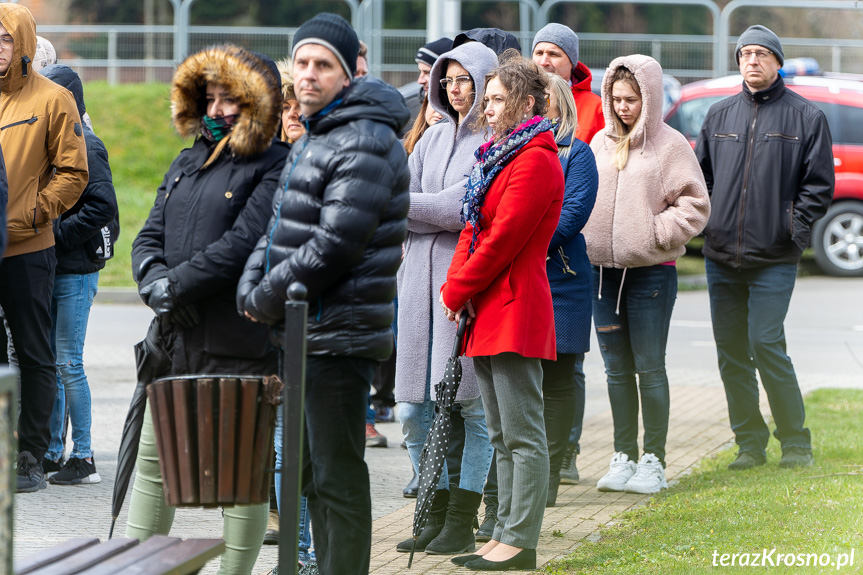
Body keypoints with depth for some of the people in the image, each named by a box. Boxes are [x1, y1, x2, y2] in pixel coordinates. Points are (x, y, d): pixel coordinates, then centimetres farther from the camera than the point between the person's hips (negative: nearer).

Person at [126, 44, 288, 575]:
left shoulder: (274, 167, -7)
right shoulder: (188, 162, 16)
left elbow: (242, 244, -17)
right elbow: (150, 235, 12)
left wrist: (176, 286, -15)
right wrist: (153, 280, -9)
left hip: (239, 343, -7)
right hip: (179, 335, 7)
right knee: (154, 457, 8)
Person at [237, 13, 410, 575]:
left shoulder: (365, 144, -16)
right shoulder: (313, 139, 18)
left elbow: (335, 245, -22)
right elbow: (280, 229, 20)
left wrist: (268, 298, -13)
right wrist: (251, 286, 2)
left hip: (340, 334, -10)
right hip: (307, 332, 10)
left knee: (338, 478, -6)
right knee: (311, 472, 17)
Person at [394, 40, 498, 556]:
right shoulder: (434, 137, 18)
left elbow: (461, 208, -13)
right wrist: (441, 216, -8)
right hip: (422, 278, 7)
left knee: (472, 406, -4)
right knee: (416, 409, 6)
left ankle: (462, 524, 0)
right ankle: (436, 517, 15)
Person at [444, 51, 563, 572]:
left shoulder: (536, 162, -12)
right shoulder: (498, 155, 19)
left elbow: (502, 238, -16)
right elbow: (473, 229, 18)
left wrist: (456, 292, -8)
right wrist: (457, 284, 2)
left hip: (515, 308, -10)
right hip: (487, 311, 10)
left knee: (523, 435, -7)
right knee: (502, 435, 12)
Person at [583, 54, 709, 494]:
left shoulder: (669, 145, -3)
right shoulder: (600, 143, 11)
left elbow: (694, 204, -4)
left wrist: (657, 232, -13)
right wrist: (587, 235, 4)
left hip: (651, 272, -5)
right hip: (603, 270, 5)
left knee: (649, 368, -1)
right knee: (617, 369, 9)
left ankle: (653, 462, 5)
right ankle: (623, 457, 16)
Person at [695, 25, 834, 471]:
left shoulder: (805, 116, 1)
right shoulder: (720, 115, 12)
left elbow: (818, 184, 0)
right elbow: (700, 175, 19)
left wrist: (795, 228, -10)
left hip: (774, 259, -5)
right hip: (721, 258, 5)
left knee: (766, 345, -11)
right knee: (731, 351, 6)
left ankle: (795, 442, 1)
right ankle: (749, 442, 15)